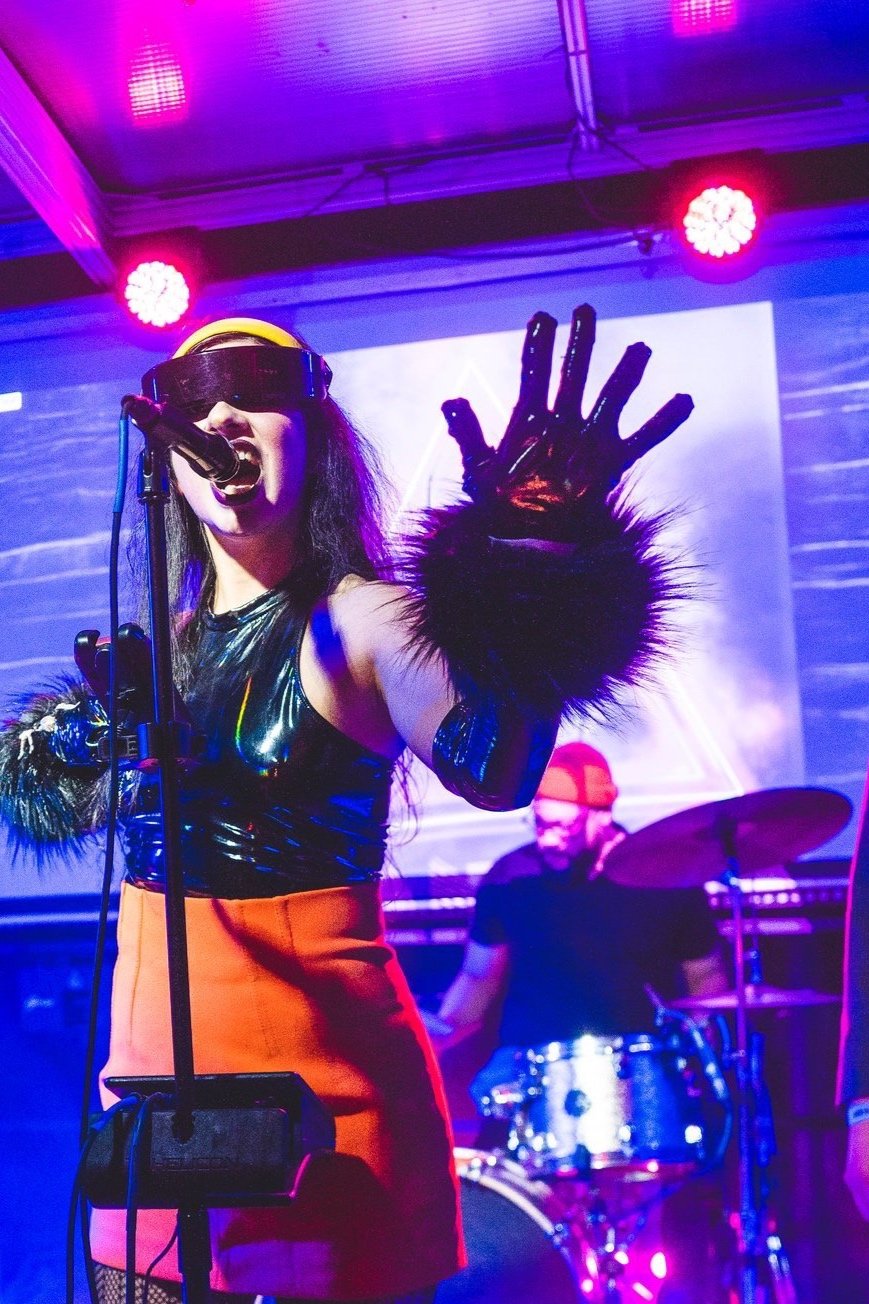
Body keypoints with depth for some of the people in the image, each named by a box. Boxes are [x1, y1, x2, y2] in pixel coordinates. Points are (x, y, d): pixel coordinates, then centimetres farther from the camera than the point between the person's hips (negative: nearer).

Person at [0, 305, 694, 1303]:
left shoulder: (360, 620, -13)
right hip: (151, 1072, 7)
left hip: (321, 1077, -6)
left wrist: (535, 576, -46)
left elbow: (489, 769, -35)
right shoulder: (164, 644, 6)